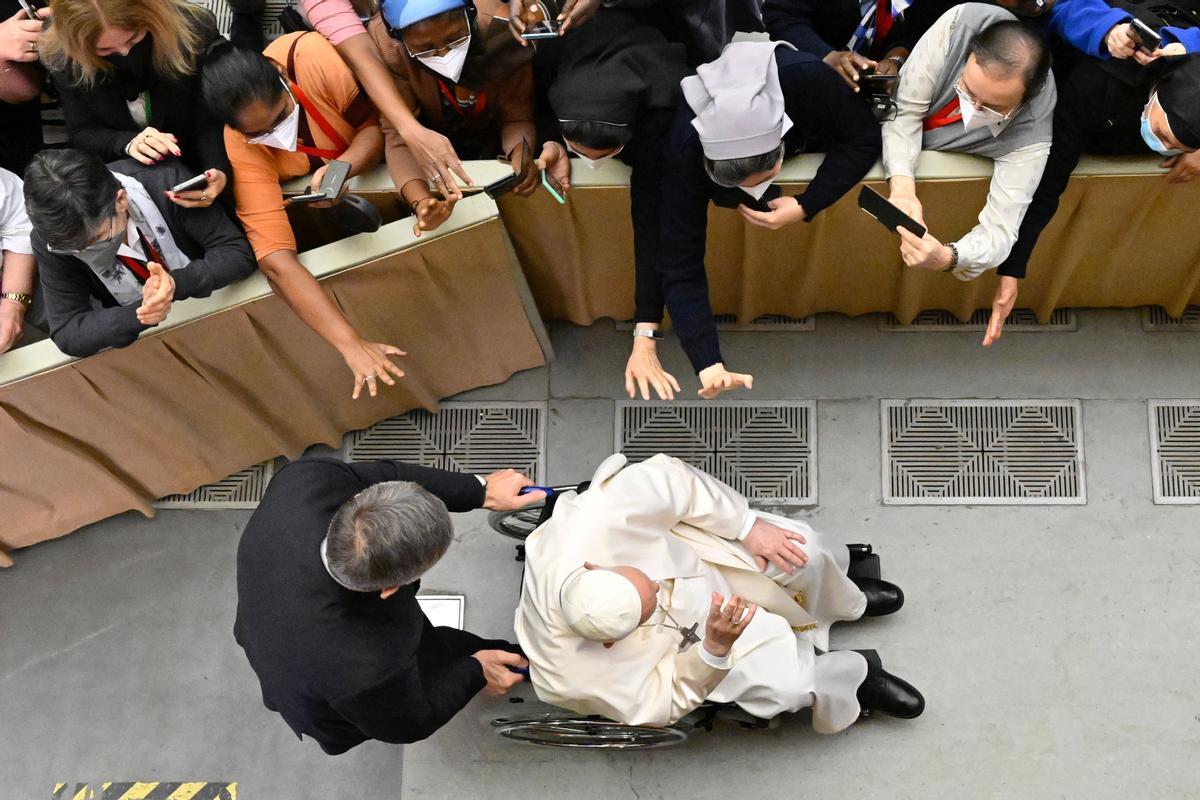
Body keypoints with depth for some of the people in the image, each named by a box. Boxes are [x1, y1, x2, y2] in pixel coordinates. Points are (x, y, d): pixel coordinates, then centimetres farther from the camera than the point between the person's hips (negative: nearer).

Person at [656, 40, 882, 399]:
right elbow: (680, 267, -42)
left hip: (807, 138, 1)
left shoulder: (807, 79, -47)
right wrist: (709, 365, -51)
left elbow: (864, 138, -28)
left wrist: (805, 207, -42)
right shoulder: (686, 150, -45)